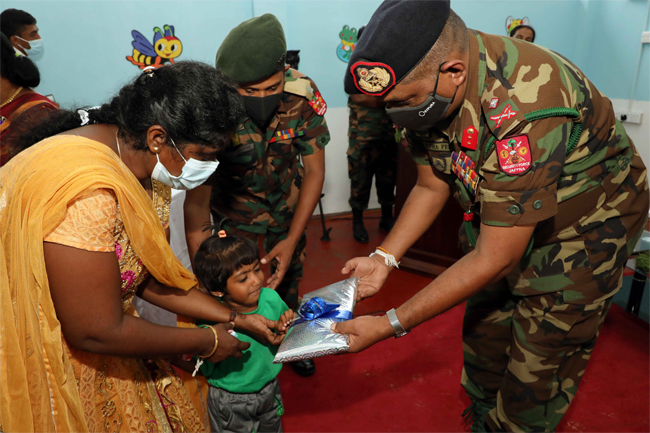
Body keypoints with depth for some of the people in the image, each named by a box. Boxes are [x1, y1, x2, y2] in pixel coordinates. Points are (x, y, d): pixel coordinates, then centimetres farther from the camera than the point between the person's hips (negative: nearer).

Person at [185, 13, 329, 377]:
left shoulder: (304, 95, -28)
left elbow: (315, 172, -17)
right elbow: (197, 199, -29)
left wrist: (291, 240, -22)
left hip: (287, 201, 2)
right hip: (235, 207, -2)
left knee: (288, 278, 18)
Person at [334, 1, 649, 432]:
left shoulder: (526, 112, -40)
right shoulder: (434, 91, -15)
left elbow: (494, 259, -34)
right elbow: (432, 187, -1)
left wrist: (391, 325, -28)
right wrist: (384, 258, -13)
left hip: (584, 229, -6)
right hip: (500, 220, 7)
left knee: (535, 371, 1)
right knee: (482, 336, 16)